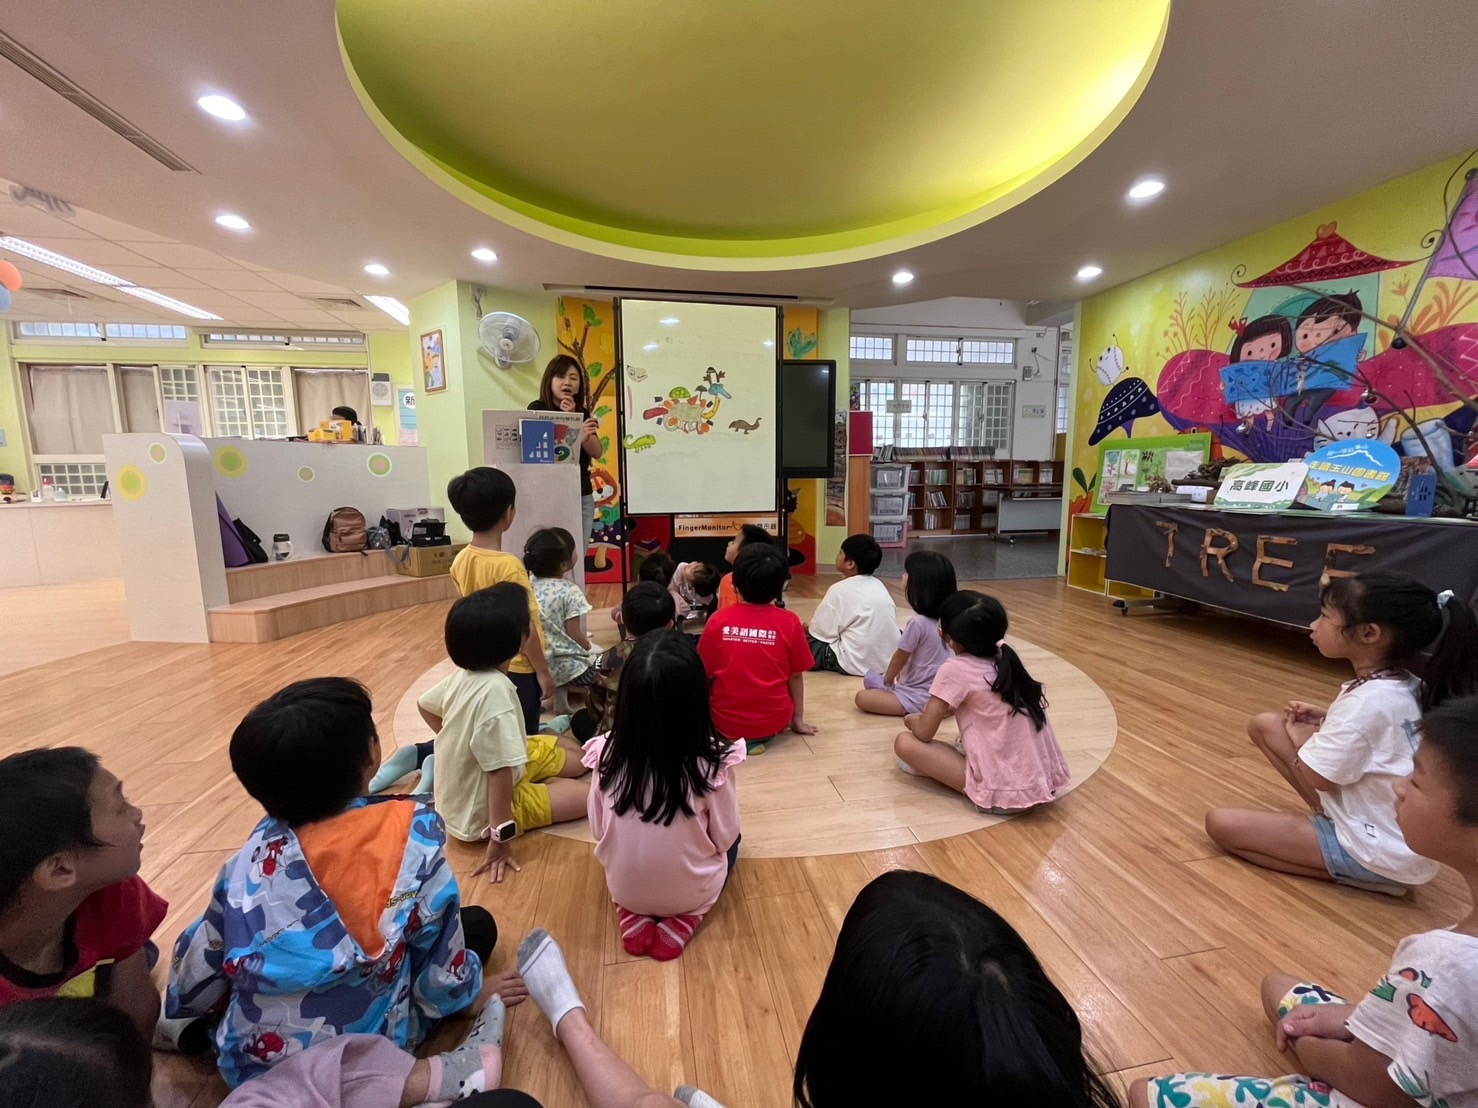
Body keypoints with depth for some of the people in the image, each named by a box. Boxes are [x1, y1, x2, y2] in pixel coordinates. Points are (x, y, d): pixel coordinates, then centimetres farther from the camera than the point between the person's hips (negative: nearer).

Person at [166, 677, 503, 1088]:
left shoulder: (253, 859, -15)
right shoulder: (414, 840, -25)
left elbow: (193, 980, 0)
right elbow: (444, 979, -14)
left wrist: (189, 1017, 22)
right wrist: (474, 990, 8)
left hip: (248, 1064, 4)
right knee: (479, 923, 11)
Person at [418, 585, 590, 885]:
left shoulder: (463, 673, -10)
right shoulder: (495, 690, -37)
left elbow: (424, 705, 10)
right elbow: (501, 770, -34)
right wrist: (501, 836, -28)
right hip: (479, 813, -9)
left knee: (573, 752, 15)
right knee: (590, 794, -11)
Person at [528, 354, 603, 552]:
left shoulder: (582, 413, 12)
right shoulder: (537, 409, -2)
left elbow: (597, 452, 0)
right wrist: (577, 436, -28)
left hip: (583, 496, 5)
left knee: (578, 556, 4)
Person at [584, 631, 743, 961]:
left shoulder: (606, 753, -21)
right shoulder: (712, 762, -29)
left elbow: (598, 831, -6)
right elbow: (724, 837, -13)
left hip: (623, 888, 3)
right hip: (691, 892, -2)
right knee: (731, 839, 26)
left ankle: (633, 914, 10)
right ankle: (684, 917, 6)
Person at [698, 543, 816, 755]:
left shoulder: (718, 621, -9)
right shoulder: (789, 622, -9)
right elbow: (796, 676, 0)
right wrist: (798, 719, 16)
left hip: (725, 723, 0)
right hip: (773, 722, 1)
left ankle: (732, 738, 12)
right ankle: (757, 738, 14)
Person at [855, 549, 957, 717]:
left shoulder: (918, 622, -24)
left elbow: (900, 657, -9)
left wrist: (887, 679, 9)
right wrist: (898, 677, 23)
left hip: (922, 698, -8)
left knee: (862, 698, -12)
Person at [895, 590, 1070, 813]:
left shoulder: (955, 669, -11)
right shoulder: (1004, 658, 8)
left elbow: (924, 732, -5)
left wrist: (911, 719, 14)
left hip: (1003, 794, -8)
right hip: (1044, 784, 8)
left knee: (904, 743, -6)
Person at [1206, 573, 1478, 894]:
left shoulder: (1367, 702, -28)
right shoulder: (1406, 688, -1)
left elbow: (1318, 779, -20)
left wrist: (1296, 735, -2)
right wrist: (1328, 721, 4)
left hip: (1379, 851, -8)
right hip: (1384, 825, 8)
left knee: (1220, 823, -10)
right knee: (1265, 724, 2)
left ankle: (1359, 874, -3)